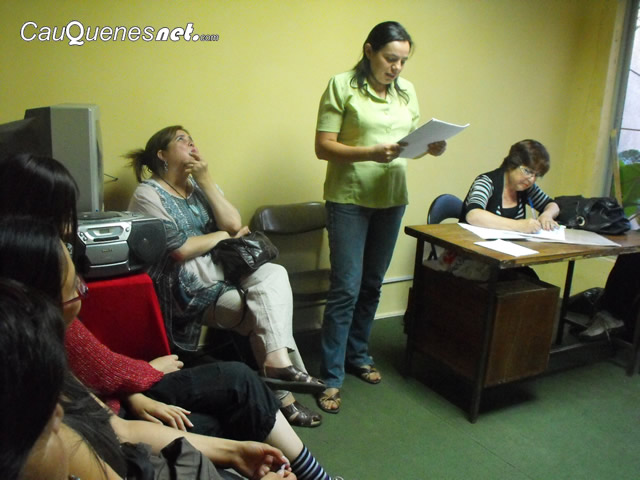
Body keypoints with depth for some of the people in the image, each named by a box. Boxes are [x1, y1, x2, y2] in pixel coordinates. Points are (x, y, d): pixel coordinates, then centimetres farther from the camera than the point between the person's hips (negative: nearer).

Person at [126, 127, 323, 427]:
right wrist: (223, 235, -3)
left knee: (275, 274, -23)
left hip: (220, 268, 6)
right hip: (186, 285, -6)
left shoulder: (200, 186, 16)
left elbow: (234, 224, 0)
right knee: (264, 312, -20)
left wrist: (205, 181, -5)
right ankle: (281, 396, -11)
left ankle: (278, 362, -32)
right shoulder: (148, 195, -5)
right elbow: (180, 249, -16)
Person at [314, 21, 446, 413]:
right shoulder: (342, 86, -8)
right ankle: (332, 377, 6)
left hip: (392, 199, 6)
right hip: (349, 199, -5)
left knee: (372, 285, 15)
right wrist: (370, 153, -26)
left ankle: (357, 354, 33)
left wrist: (432, 147, -9)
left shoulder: (407, 91, 9)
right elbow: (323, 147, -12)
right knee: (346, 289, -6)